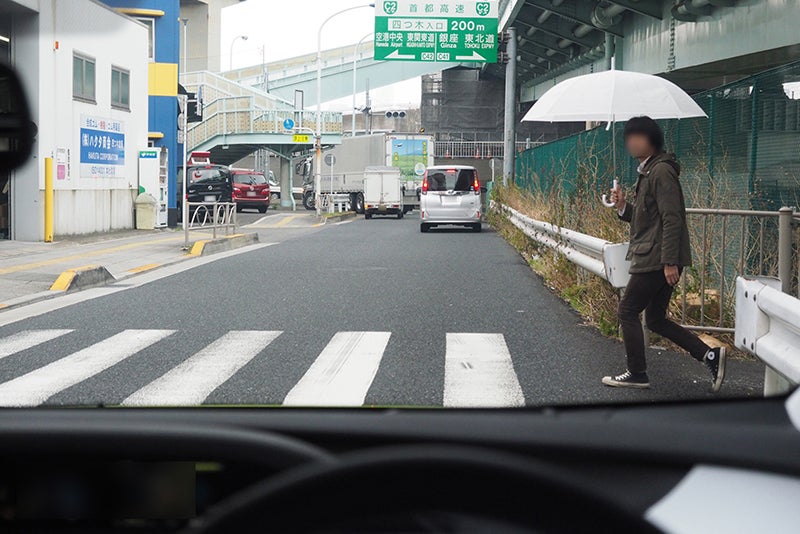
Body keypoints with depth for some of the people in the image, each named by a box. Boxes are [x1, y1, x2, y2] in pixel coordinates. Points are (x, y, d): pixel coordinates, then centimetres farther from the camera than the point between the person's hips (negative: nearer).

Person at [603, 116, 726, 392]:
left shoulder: (661, 171, -15)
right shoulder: (648, 171, 18)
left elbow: (671, 219, -21)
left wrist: (670, 262, -24)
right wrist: (623, 207, 6)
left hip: (657, 260, -10)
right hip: (652, 259, 10)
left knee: (628, 311, -1)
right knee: (655, 318, 12)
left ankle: (637, 374, 8)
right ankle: (709, 354, 8)